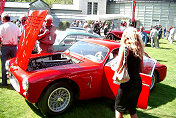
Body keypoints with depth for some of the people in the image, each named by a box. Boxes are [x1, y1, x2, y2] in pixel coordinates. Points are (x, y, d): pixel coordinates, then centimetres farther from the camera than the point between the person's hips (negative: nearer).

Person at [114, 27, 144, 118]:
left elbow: (118, 68, -17)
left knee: (119, 108, 14)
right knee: (132, 110, 23)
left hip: (127, 84, -6)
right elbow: (141, 69, 12)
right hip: (138, 82, 6)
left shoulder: (124, 47, -12)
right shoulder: (139, 49, 6)